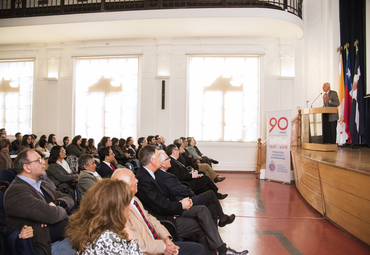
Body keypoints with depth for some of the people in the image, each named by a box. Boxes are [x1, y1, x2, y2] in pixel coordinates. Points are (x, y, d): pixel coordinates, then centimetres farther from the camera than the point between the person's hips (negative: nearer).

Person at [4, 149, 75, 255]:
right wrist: (61, 210, -2)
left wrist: (57, 203, -5)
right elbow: (51, 215, -24)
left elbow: (68, 199, 17)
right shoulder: (16, 191, -14)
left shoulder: (42, 185, 16)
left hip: (66, 237, 9)